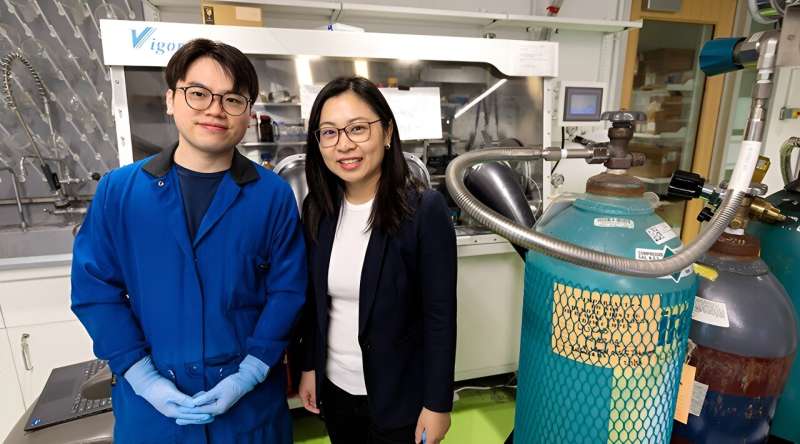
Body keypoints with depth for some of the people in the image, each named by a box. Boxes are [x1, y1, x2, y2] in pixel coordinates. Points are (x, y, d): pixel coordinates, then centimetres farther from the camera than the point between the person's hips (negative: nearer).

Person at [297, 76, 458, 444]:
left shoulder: (425, 210, -20)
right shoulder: (317, 208, -5)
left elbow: (440, 316, -16)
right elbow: (314, 300, 4)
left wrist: (437, 404, -12)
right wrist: (309, 368, 8)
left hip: (399, 396, -4)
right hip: (333, 387, 5)